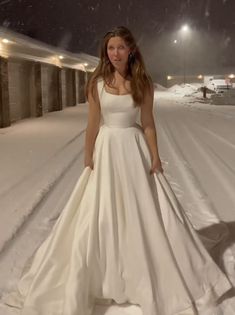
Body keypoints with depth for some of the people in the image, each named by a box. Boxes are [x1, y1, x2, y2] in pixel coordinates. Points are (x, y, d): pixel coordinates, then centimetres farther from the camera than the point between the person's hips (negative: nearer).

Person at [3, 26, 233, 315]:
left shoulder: (143, 82, -2)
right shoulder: (97, 82, -3)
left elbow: (148, 123, 0)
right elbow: (92, 124, -1)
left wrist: (155, 157, -5)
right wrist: (88, 160, -3)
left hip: (135, 149, 0)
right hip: (106, 149, 0)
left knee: (145, 213, 7)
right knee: (100, 215, 7)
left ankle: (155, 275, 29)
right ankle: (101, 275, 30)